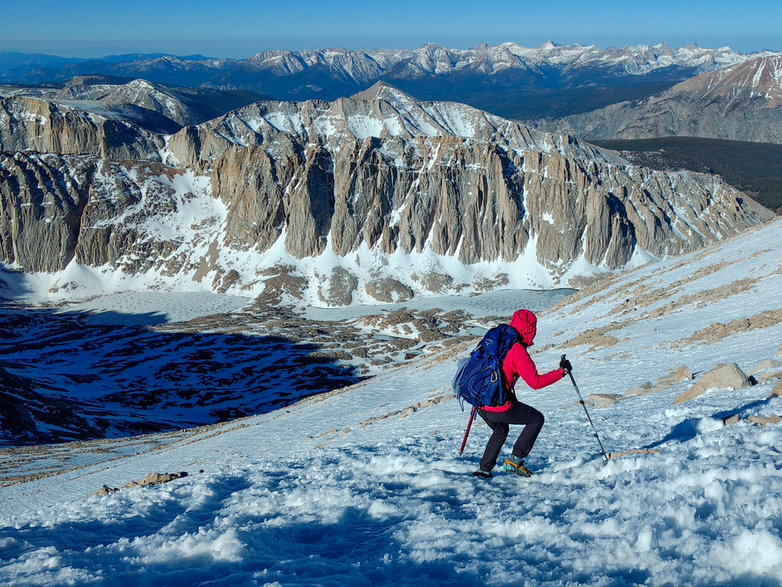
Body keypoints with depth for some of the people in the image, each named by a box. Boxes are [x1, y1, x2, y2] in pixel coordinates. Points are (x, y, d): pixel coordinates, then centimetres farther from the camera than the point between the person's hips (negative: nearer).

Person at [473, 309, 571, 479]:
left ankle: (484, 469, 30)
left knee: (501, 430, 34)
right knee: (537, 419, 14)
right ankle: (515, 460, 9)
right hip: (500, 408, -8)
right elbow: (535, 382, -17)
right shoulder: (517, 350, -15)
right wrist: (562, 371, -8)